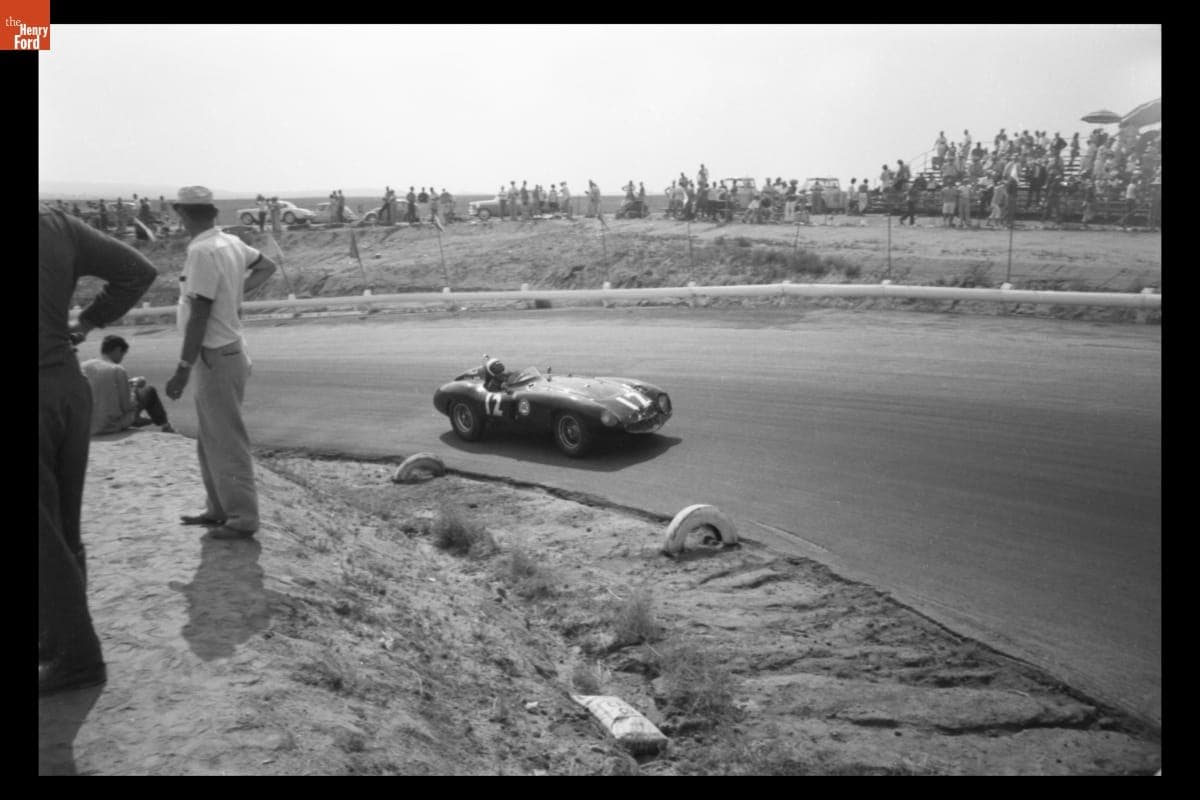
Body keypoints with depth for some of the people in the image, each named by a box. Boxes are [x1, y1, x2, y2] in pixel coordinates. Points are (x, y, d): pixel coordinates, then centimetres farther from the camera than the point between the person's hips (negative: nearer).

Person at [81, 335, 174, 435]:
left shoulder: (83, 366, -1)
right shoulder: (117, 370, -16)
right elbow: (128, 407, -14)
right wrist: (134, 386, 4)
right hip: (113, 426, -6)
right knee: (149, 390, 13)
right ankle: (164, 425, 30)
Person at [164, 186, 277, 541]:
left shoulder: (203, 251, -20)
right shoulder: (232, 243, 5)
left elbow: (199, 315, -21)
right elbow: (267, 266, 24)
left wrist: (182, 369, -18)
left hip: (216, 359, -9)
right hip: (224, 354, 9)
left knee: (227, 443, 0)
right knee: (210, 441, 19)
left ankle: (243, 518, 10)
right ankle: (219, 509, 30)